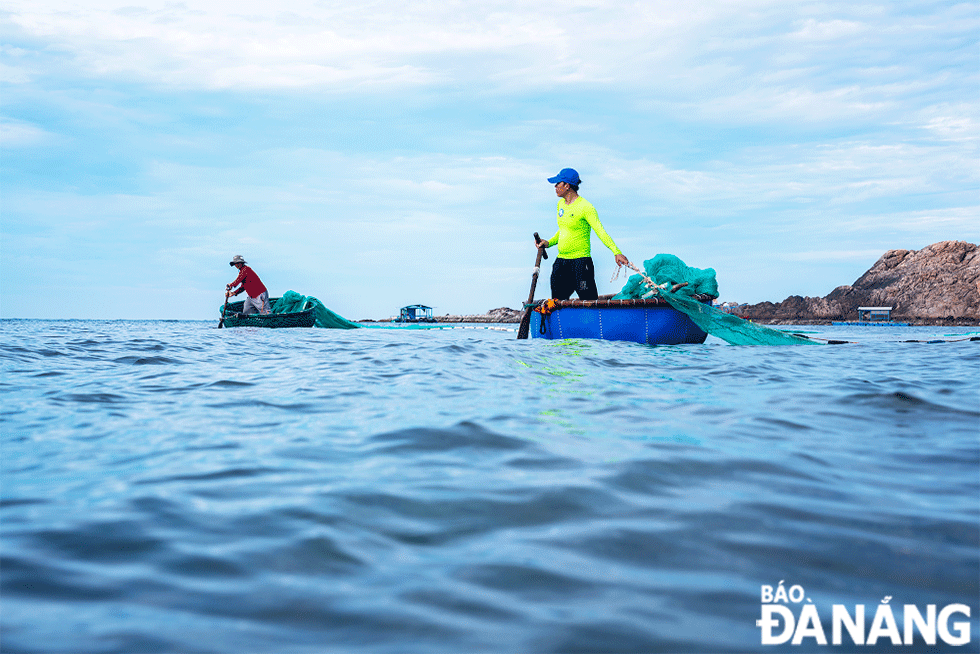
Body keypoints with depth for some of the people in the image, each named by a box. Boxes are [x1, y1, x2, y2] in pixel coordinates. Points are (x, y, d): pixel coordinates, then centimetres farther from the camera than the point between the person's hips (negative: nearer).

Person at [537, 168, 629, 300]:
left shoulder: (585, 207, -12)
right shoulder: (561, 204, 12)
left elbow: (600, 231, -20)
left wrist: (616, 252, -30)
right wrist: (549, 243, 11)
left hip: (581, 261, -7)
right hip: (560, 262, 7)